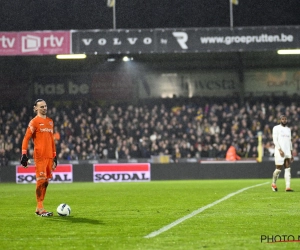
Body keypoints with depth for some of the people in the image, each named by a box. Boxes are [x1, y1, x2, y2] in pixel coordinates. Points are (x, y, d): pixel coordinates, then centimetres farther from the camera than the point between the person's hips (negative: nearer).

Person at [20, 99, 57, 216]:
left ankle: (39, 208, 14)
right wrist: (24, 155, -15)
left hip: (49, 156, 7)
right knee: (41, 180, -8)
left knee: (46, 181, 7)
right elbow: (26, 138, -7)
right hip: (40, 156, -7)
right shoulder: (34, 122, -4)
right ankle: (40, 208, -5)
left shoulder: (50, 121, 17)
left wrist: (55, 156, 20)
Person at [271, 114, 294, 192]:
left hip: (287, 152, 6)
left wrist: (291, 153, 16)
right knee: (278, 169, -3)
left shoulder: (288, 129, 18)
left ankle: (288, 187, -7)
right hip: (279, 152, -6)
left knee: (288, 169, -3)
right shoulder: (276, 128, -2)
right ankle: (273, 184, 19)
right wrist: (280, 150, -19)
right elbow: (275, 140, -9)